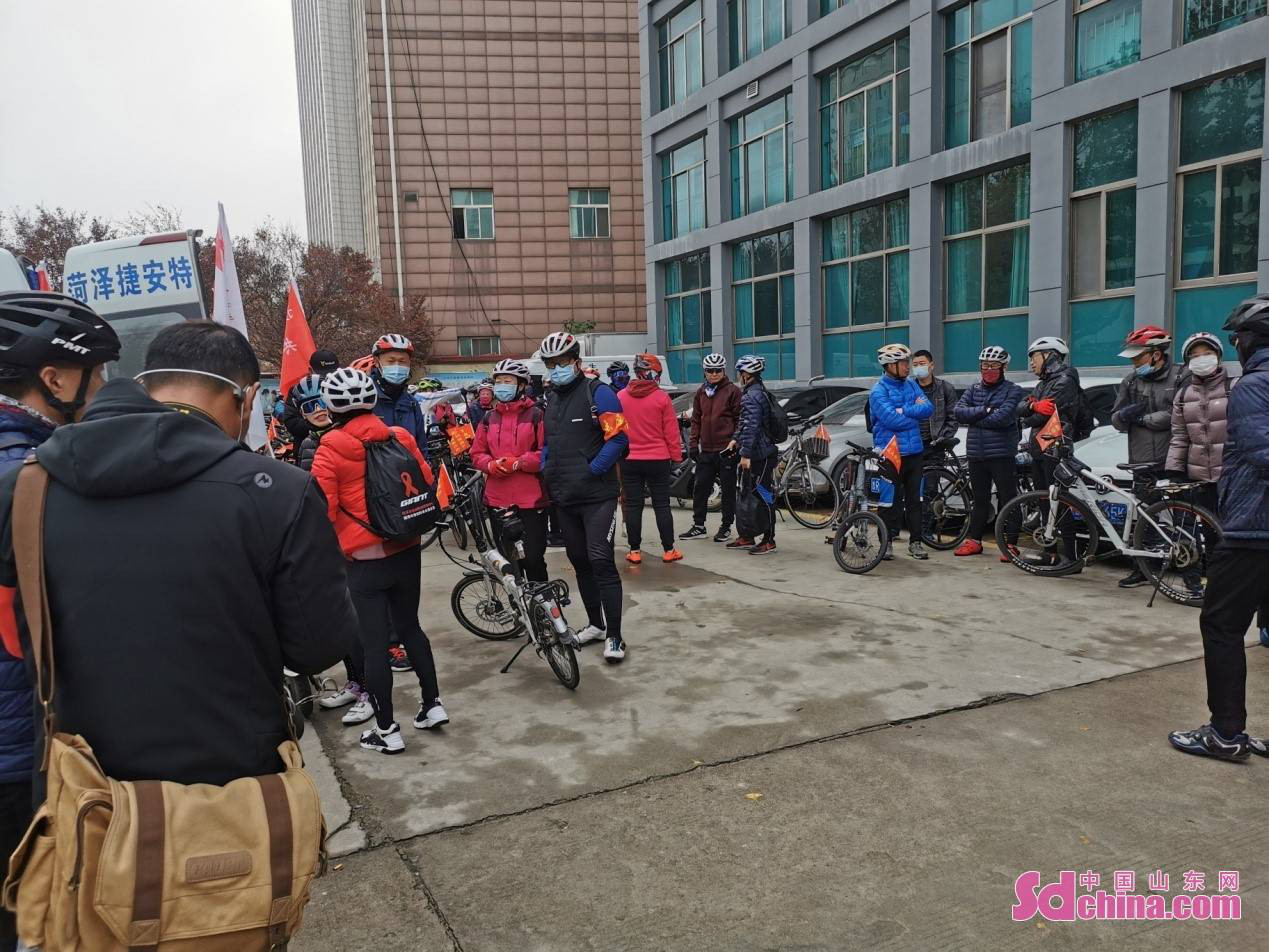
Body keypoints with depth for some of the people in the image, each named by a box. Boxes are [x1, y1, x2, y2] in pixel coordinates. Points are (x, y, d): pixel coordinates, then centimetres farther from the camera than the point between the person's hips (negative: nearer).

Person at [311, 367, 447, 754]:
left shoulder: (331, 448, -12)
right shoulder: (401, 438, 1)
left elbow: (322, 506, -15)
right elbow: (427, 482, 6)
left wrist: (343, 532, 3)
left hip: (365, 559, -5)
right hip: (407, 552, 5)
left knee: (372, 642, 5)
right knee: (409, 626, 21)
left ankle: (387, 730, 13)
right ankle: (432, 704, 26)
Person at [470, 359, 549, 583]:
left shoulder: (535, 415, -2)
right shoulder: (489, 418, 11)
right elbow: (477, 453, 12)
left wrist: (518, 462, -18)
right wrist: (491, 465, -9)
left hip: (531, 499, -4)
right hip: (498, 500, 4)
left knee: (533, 558, -2)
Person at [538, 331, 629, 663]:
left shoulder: (597, 393, -8)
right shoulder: (551, 399, 14)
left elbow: (618, 438, -14)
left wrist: (590, 471, -16)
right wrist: (546, 470, 9)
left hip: (596, 496, -7)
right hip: (563, 498, 7)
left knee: (601, 562, -10)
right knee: (580, 563, 14)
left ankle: (614, 635, -4)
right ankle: (595, 624, 28)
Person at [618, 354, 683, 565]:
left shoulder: (621, 396, 0)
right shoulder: (662, 398, -9)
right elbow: (671, 431, -6)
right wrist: (676, 456, 4)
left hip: (629, 460, 2)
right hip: (658, 460, -2)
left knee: (633, 505, 7)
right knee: (662, 505, 6)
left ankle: (634, 551, 10)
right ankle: (668, 550, 11)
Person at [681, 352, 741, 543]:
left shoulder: (733, 391, -3)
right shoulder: (701, 392, 13)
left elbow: (740, 419, -4)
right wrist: (693, 443, 9)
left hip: (726, 450, -5)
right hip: (706, 450, 5)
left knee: (728, 489, 4)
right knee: (700, 488, 7)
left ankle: (726, 527, 14)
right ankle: (698, 525, 18)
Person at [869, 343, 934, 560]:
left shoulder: (912, 385, 11)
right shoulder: (879, 391, -9)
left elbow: (928, 409, 0)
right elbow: (892, 420, -20)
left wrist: (904, 410, -13)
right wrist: (915, 412, -6)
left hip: (914, 452, 6)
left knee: (914, 499, 10)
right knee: (890, 500, 1)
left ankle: (915, 542, 17)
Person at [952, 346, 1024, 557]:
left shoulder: (1012, 390, -1)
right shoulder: (973, 389, 13)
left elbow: (1004, 417, -17)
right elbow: (958, 411, -3)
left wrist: (974, 418, -8)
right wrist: (985, 410, -13)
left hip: (1002, 454, -4)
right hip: (976, 454, 4)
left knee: (1007, 499, -1)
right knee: (980, 500, 13)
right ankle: (974, 540, 21)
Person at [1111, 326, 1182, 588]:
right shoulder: (1132, 381, 13)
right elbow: (1116, 420, 13)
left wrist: (1143, 418, -8)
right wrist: (1124, 414, -9)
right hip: (1143, 463, 4)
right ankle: (1141, 570, 17)